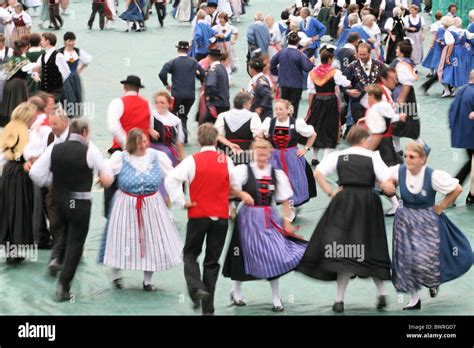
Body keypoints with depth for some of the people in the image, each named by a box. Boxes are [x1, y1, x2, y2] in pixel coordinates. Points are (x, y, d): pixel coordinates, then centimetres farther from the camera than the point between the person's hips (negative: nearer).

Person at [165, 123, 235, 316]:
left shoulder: (192, 160, -7)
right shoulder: (227, 161, 1)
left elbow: (171, 179, -15)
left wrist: (181, 202, -7)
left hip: (198, 215, -2)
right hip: (221, 217, 2)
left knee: (190, 254, 14)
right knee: (212, 260, 10)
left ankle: (196, 288, -12)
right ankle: (208, 307, 10)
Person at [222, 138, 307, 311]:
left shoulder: (277, 174, 4)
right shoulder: (244, 170, -6)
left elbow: (285, 200, 6)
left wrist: (287, 220, -1)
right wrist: (242, 194, -33)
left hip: (270, 218, 2)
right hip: (249, 217, -2)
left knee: (274, 255, -5)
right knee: (247, 256, 7)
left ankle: (276, 298, 7)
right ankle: (236, 291, 30)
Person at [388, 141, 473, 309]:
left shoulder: (433, 176, -20)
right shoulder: (399, 171, -10)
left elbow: (457, 189, -10)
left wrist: (442, 206, -5)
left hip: (427, 221, -3)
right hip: (405, 221, 3)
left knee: (426, 259, -9)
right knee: (406, 260, 3)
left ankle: (433, 282, 28)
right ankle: (414, 299, 17)